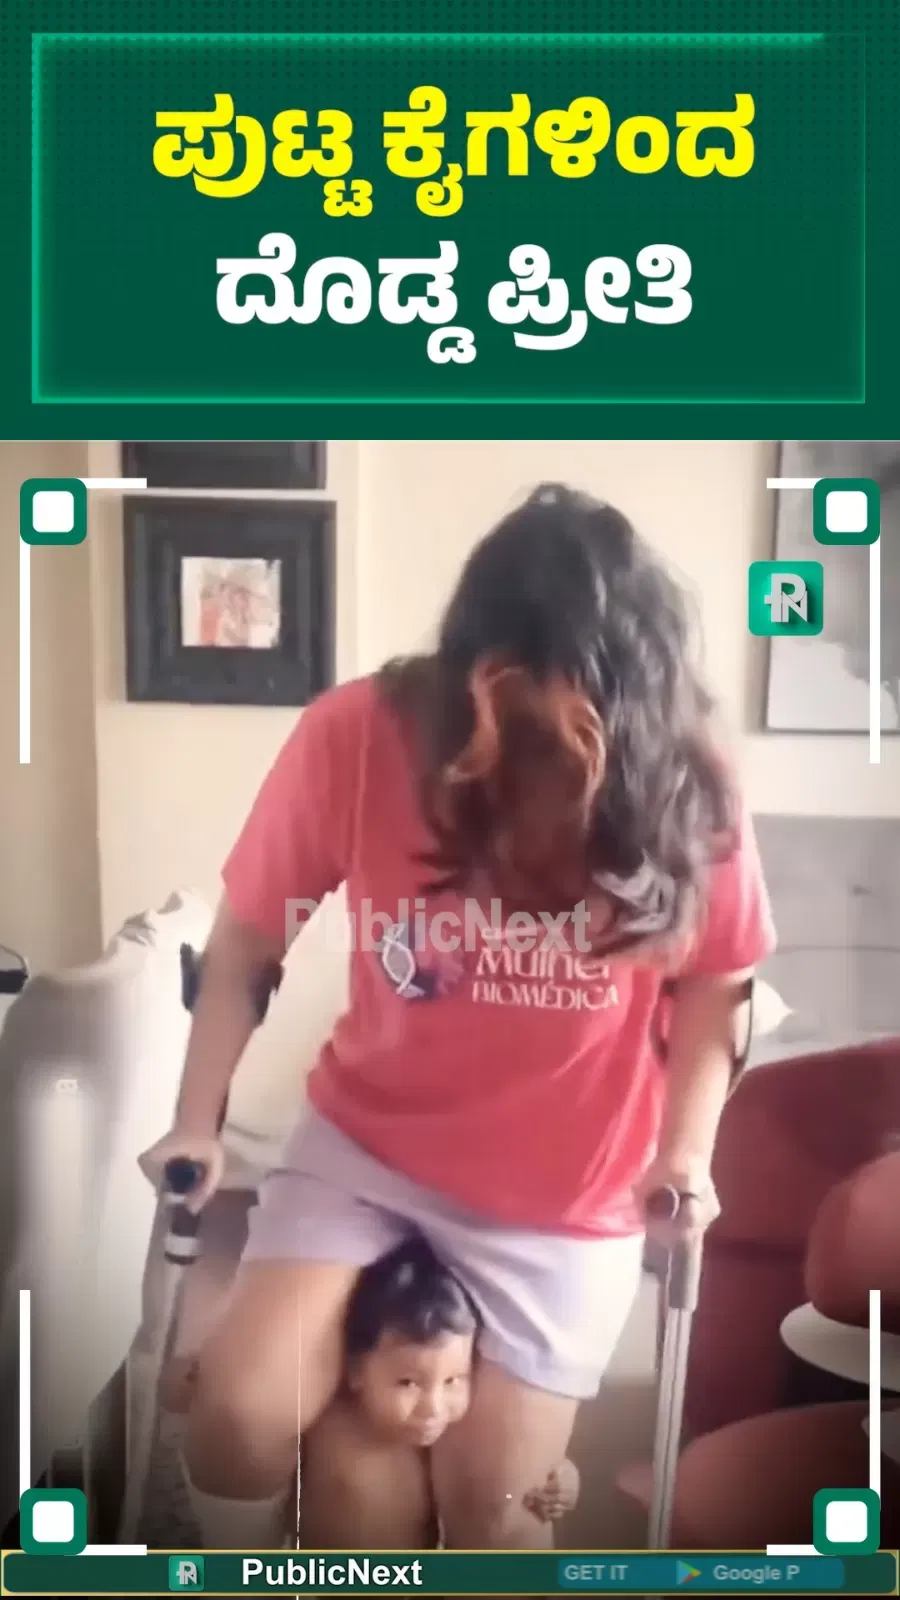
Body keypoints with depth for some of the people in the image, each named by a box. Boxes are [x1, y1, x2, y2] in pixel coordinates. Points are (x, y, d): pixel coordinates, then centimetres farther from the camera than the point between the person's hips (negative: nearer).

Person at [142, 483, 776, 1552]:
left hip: (569, 1198, 0)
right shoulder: (356, 735, -20)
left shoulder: (685, 782, -18)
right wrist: (197, 1123, -9)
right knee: (238, 1415, -14)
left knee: (489, 1501, 2)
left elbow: (709, 983, -2)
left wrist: (686, 1154, -11)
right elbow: (243, 944, -6)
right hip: (366, 1142, 1)